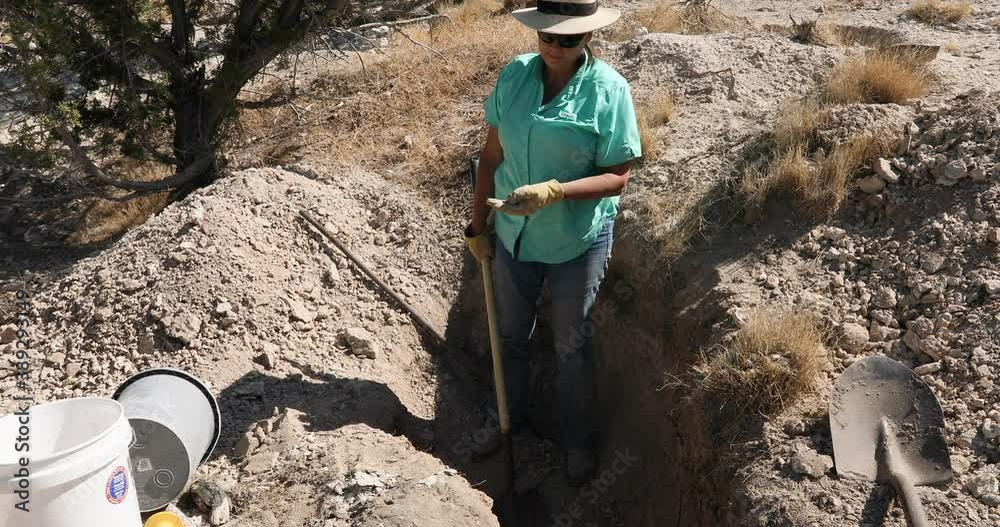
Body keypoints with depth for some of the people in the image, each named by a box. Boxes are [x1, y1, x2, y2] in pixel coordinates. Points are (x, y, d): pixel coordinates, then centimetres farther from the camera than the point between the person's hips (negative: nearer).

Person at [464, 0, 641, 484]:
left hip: (578, 243, -3)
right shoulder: (514, 75, -7)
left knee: (571, 346, 15)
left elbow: (616, 177, -17)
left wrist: (553, 192, -31)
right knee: (510, 336, 21)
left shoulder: (608, 90, -17)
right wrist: (477, 225, 3)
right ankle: (509, 422, 46)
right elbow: (492, 156, 1)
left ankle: (577, 443, 38)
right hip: (514, 236, 4)